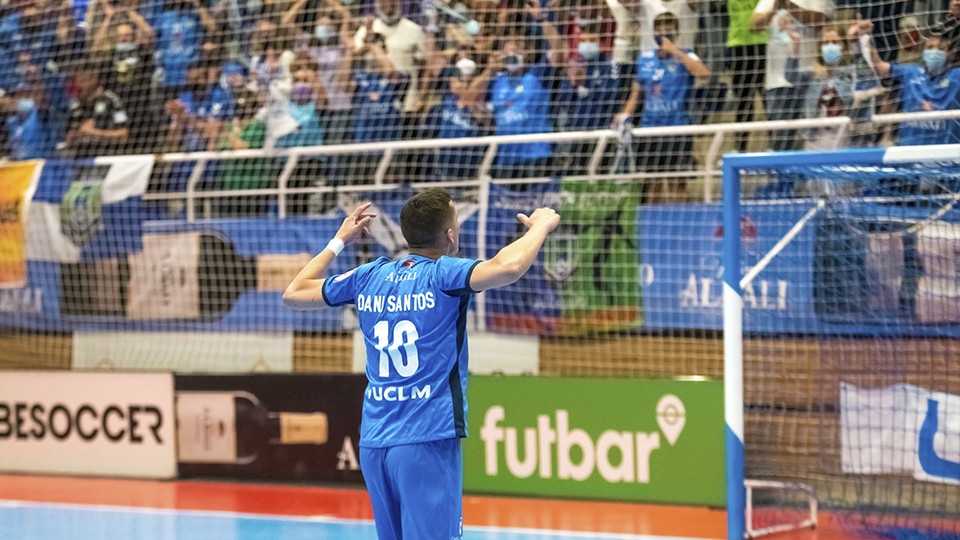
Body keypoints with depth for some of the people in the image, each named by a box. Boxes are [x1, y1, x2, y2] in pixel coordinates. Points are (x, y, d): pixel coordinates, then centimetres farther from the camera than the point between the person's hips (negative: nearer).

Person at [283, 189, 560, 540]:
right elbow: (509, 266, -25)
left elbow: (293, 294, 22)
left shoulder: (370, 277, 9)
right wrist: (540, 227, -6)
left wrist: (340, 241, 31)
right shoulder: (442, 275, -7)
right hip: (428, 441, -7)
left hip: (374, 443, 7)